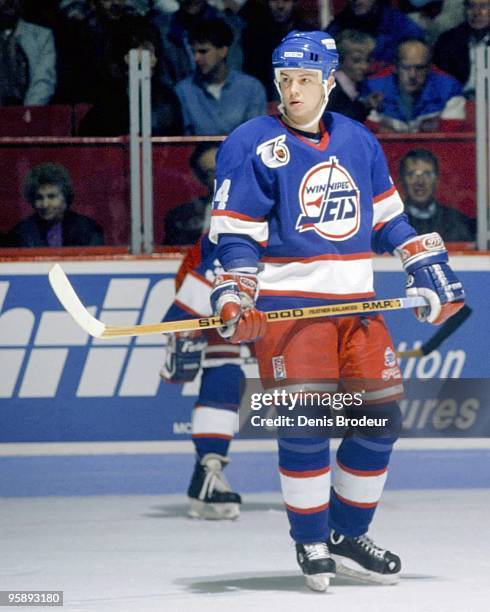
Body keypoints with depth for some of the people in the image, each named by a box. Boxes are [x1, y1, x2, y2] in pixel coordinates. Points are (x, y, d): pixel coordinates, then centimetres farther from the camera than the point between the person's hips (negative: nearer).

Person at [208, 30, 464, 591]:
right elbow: (234, 233, -6)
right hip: (286, 303, -5)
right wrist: (233, 300, -19)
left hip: (356, 304, 5)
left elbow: (388, 217, 21)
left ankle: (348, 536, 17)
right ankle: (311, 544, 2)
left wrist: (428, 268, 12)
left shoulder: (358, 141, 11)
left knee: (381, 415, 3)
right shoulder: (252, 145, -5)